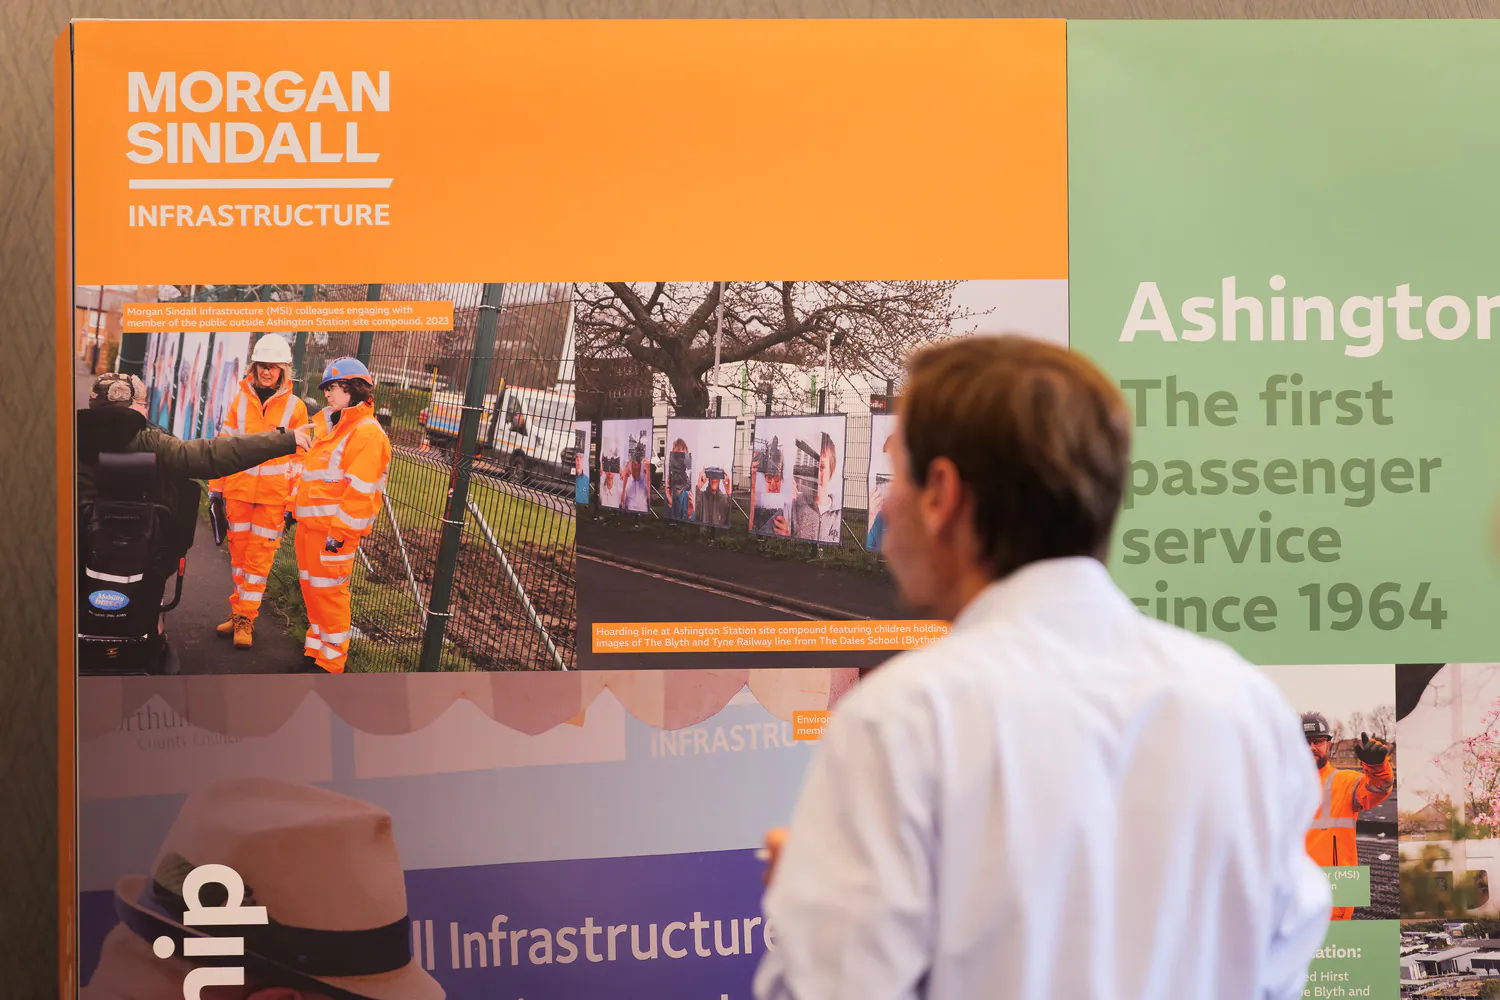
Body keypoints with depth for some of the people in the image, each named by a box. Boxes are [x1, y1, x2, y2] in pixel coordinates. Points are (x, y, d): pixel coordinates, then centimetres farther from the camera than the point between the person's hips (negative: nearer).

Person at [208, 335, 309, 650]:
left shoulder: (294, 407, 0)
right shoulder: (240, 399, 6)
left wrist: (293, 504, 0)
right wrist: (216, 487, 8)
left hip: (273, 495, -2)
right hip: (238, 490, 2)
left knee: (259, 558, -1)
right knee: (238, 553, 8)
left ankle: (246, 618, 5)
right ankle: (238, 612, 19)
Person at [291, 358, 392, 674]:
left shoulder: (367, 434, -16)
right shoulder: (335, 428, 18)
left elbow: (360, 491, -21)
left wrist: (339, 532, -22)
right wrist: (297, 509, 24)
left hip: (334, 531, -10)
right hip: (310, 526, 10)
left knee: (328, 594, -4)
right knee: (311, 590, 16)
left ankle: (330, 663, 5)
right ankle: (316, 650, 28)